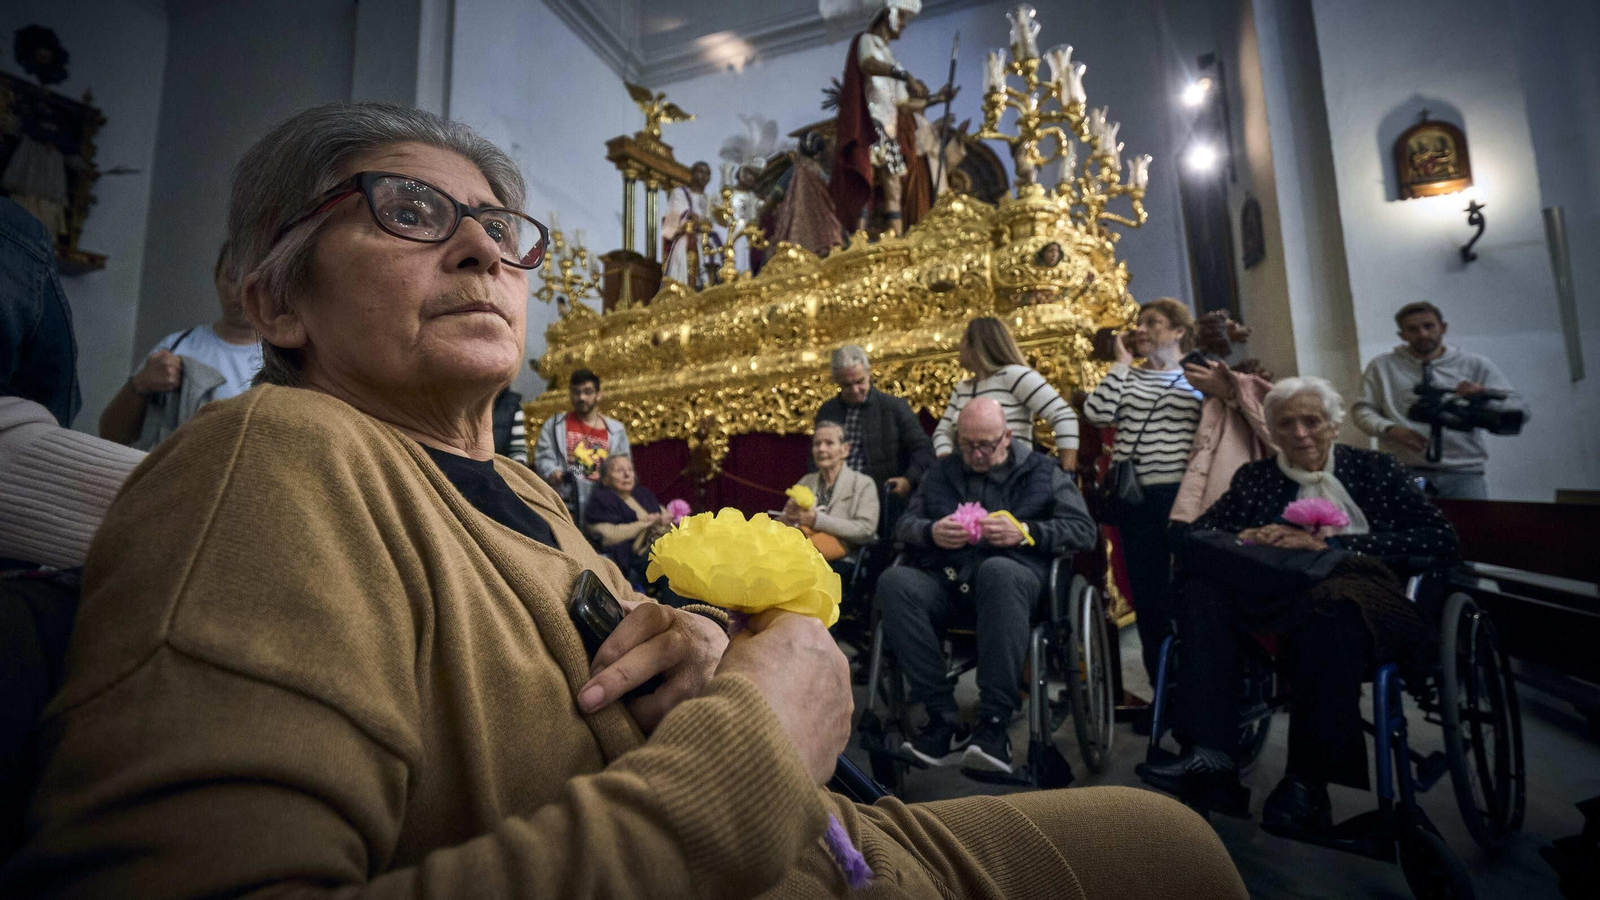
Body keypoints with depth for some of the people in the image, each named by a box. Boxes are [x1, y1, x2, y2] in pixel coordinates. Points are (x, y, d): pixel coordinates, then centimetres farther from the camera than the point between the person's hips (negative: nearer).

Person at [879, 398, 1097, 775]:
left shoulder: (1041, 471, 17)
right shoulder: (941, 472, 24)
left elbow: (1084, 530, 8)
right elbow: (904, 524, 18)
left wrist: (1025, 532, -9)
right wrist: (931, 532, -5)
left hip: (1011, 576, -2)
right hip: (945, 582, 3)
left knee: (997, 570, -39)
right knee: (894, 581, -30)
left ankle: (995, 724, -32)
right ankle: (944, 721, -27)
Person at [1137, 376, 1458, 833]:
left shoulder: (1373, 468, 14)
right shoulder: (1255, 477, 20)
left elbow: (1442, 540, 0)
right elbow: (1193, 533, 15)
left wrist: (1326, 543, -9)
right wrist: (1247, 538, -6)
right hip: (1276, 595, 3)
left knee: (1325, 610, -38)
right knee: (1203, 590, -28)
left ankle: (1307, 781, -30)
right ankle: (1211, 753, -32)